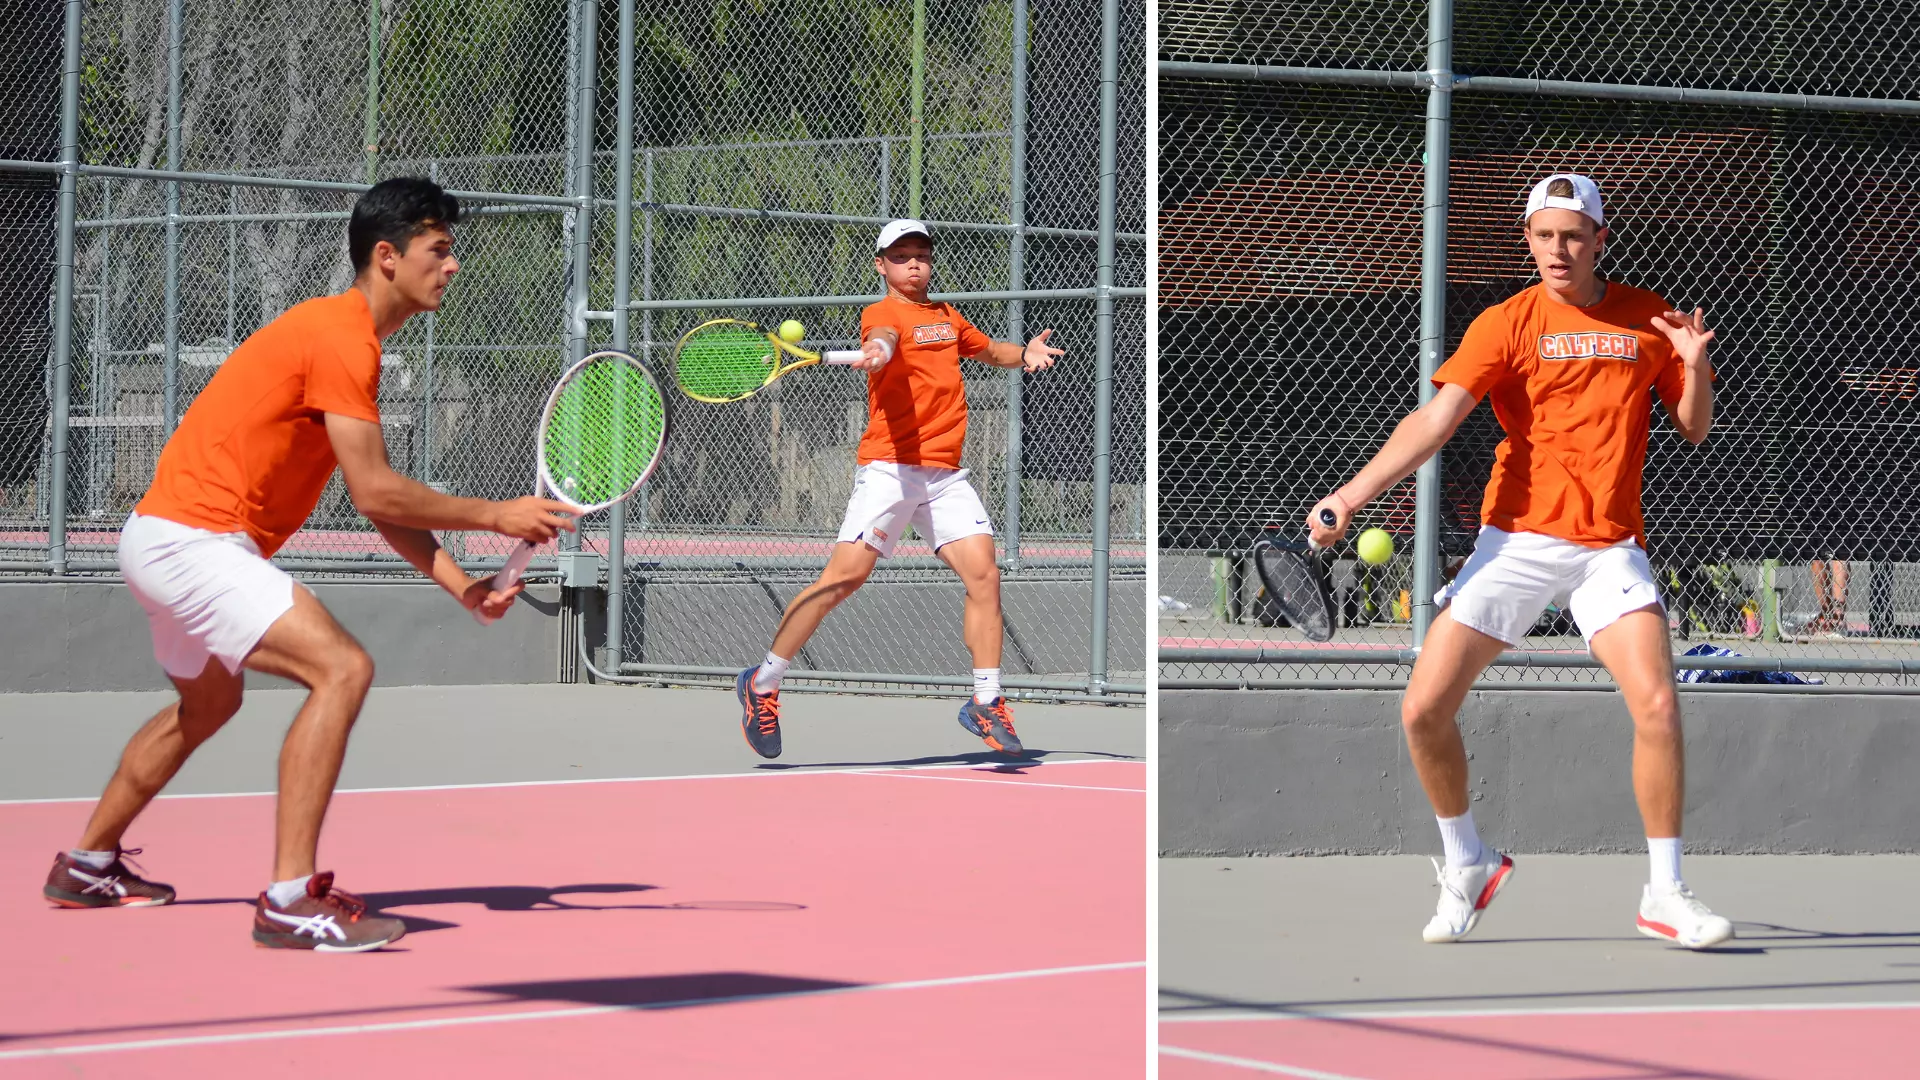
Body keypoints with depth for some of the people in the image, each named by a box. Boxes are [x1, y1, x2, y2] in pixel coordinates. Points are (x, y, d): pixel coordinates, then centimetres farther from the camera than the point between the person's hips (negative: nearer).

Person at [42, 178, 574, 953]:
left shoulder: (349, 338, 15)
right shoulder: (339, 339, -18)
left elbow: (380, 502, 14)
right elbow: (376, 493, -21)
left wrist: (459, 583, 2)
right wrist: (495, 516, -13)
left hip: (166, 538, 11)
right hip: (193, 537, -11)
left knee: (207, 703, 31)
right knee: (341, 667, -22)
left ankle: (86, 866, 47)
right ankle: (290, 902, -26)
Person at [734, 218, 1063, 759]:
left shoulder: (948, 317, 19)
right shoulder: (882, 312, -3)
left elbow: (991, 349, 37)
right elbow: (885, 338, -27)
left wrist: (1024, 353, 15)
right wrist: (877, 350, -51)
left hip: (946, 473, 6)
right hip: (889, 468, -6)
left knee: (984, 575, -7)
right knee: (844, 577, -12)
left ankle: (985, 705, 2)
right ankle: (762, 685, 0)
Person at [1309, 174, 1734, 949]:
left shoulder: (1649, 319, 7)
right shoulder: (1507, 324, -1)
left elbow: (1693, 430, 11)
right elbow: (1438, 418, -12)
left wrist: (1694, 365, -10)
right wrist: (1353, 494, -26)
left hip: (1610, 547, 1)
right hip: (1516, 538, 0)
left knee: (1657, 706, -18)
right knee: (1424, 711, -7)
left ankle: (1664, 897, -2)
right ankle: (1467, 867, 18)